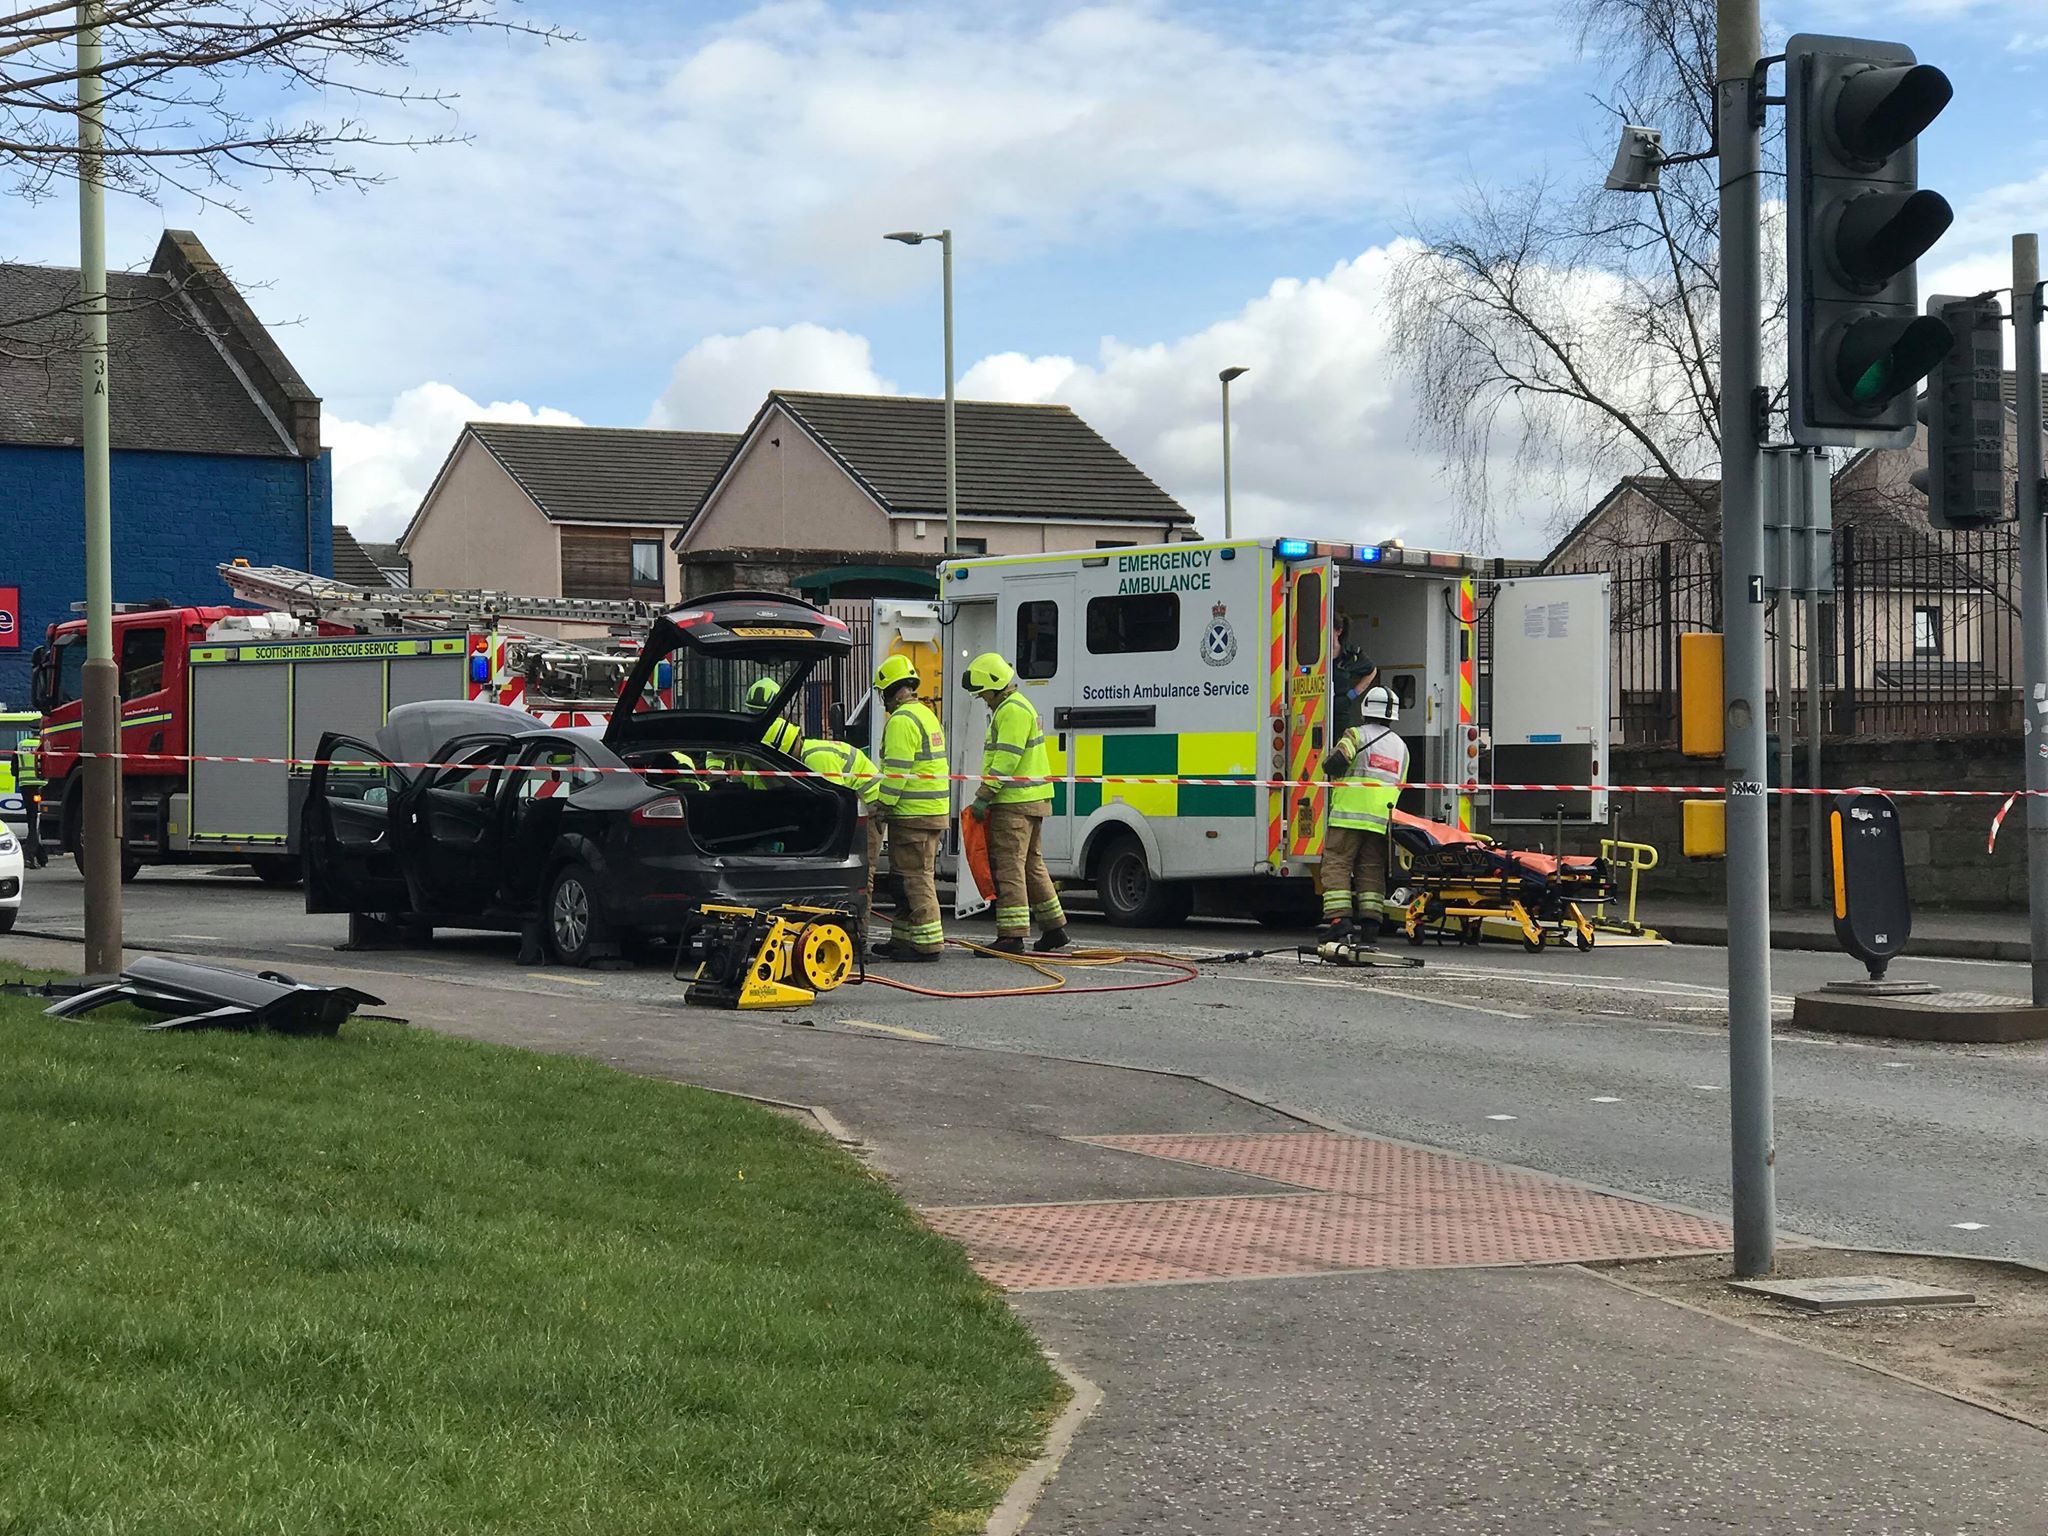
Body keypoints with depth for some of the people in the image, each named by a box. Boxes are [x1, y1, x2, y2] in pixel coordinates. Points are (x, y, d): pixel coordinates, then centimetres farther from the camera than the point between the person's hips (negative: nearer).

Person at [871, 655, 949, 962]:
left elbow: (896, 770, -19)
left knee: (914, 878, -7)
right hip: (935, 810, 10)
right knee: (916, 876, 14)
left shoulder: (902, 720, -14)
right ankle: (903, 939, 20)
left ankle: (927, 943, -7)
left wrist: (881, 804, -12)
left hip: (912, 813, -10)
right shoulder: (927, 715, 18)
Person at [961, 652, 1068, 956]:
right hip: (1029, 802, 11)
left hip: (1016, 804, -11)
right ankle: (1054, 928, 21)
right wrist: (987, 797, 22)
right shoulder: (1012, 707, 21)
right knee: (1031, 864, 16)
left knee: (1009, 866, -11)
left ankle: (1011, 936, -13)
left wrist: (983, 797, -19)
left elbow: (1006, 760, -21)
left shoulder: (1013, 710, -14)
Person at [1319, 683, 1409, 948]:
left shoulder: (1358, 734, -2)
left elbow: (1334, 763, -15)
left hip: (1349, 815, -5)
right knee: (1371, 869, 9)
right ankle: (1370, 923, 1)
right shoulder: (1401, 747, 18)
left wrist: (1333, 769, 7)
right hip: (1382, 819, 5)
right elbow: (1399, 786, 19)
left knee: (1336, 864, -3)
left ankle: (1339, 916, -15)